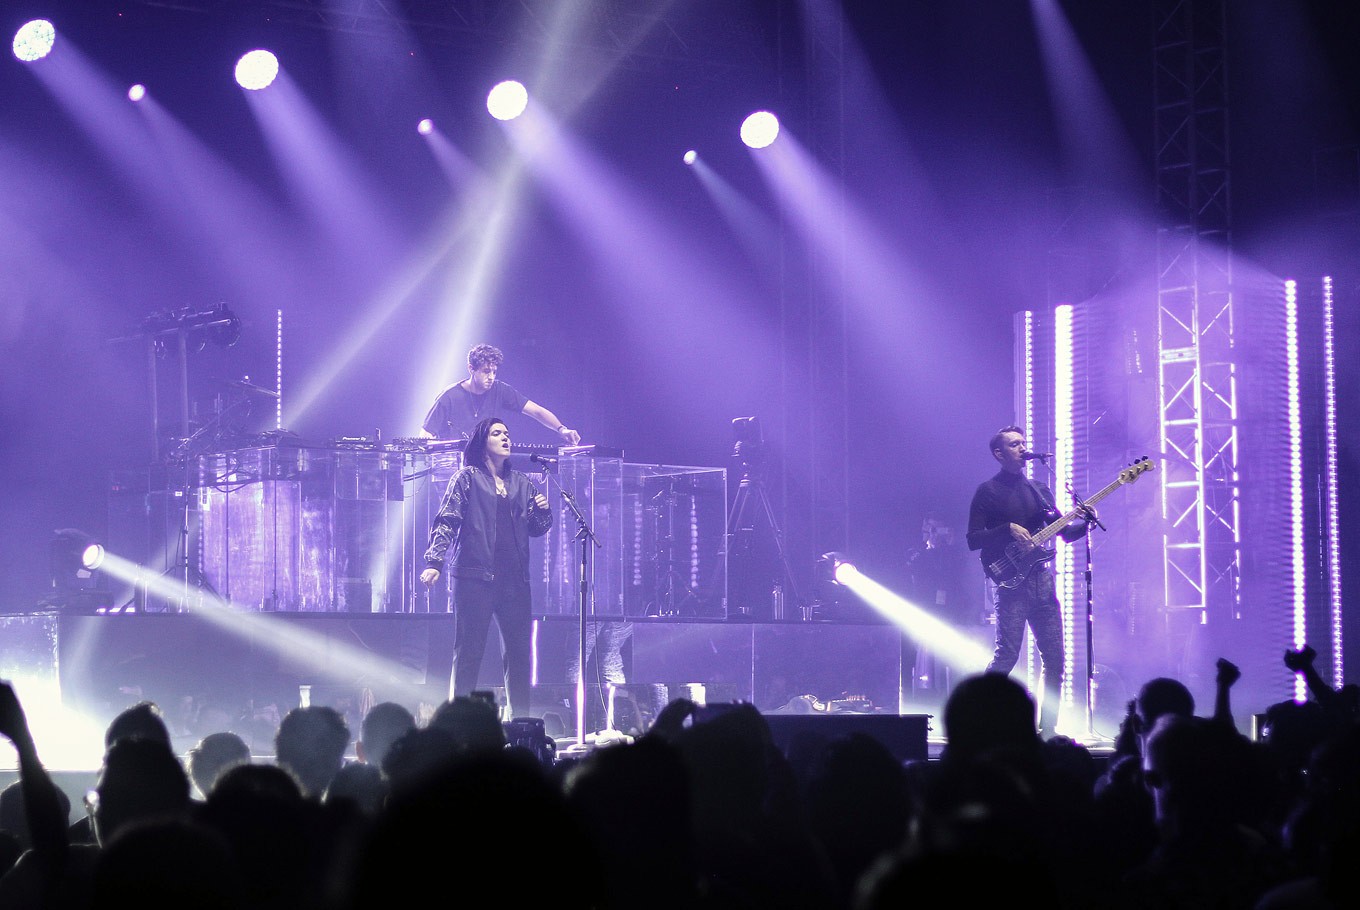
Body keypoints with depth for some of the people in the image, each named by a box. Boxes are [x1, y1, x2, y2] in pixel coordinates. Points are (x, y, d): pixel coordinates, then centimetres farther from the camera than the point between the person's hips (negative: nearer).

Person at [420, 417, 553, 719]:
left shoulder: (520, 482, 16)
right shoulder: (468, 478, 3)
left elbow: (536, 529, 21)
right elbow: (446, 522, -5)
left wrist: (543, 510, 0)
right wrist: (433, 562, -16)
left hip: (514, 578, 5)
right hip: (475, 577, -5)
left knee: (519, 650, 2)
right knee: (468, 650, -4)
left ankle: (520, 720, 9)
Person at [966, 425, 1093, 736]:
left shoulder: (1039, 490, 18)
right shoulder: (988, 492, 0)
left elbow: (1065, 533, 18)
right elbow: (973, 539, -7)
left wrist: (1087, 521, 0)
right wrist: (1009, 530, -18)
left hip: (1041, 580, 6)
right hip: (1011, 582, -6)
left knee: (1055, 658, 2)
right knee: (1006, 656, -12)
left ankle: (1048, 728, 8)